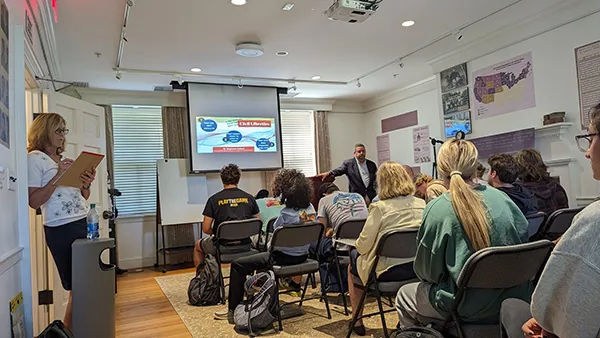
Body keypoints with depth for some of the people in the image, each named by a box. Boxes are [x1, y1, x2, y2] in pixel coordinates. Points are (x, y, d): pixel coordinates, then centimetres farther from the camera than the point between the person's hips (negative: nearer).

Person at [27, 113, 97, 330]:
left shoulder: (65, 159, 17)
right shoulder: (35, 158, -5)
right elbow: (34, 201, -13)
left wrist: (86, 184, 0)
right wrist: (57, 177, -20)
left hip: (84, 224, 7)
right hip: (61, 230, -7)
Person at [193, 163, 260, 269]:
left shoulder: (214, 199, -8)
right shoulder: (249, 198, -1)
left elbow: (206, 229, -6)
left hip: (223, 248, -3)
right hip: (245, 246, 3)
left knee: (198, 245, 28)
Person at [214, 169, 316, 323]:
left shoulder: (287, 214, -25)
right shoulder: (310, 208, -3)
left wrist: (269, 246, 7)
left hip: (285, 257, -9)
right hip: (302, 255, 9)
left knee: (238, 265, 1)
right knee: (264, 254, 35)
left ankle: (233, 310, 10)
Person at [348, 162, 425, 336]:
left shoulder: (379, 207, -17)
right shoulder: (422, 204, -2)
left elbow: (363, 245, -14)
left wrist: (358, 245, 11)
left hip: (387, 270, -5)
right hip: (416, 268, 5)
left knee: (354, 256, 24)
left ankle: (357, 322, 32)